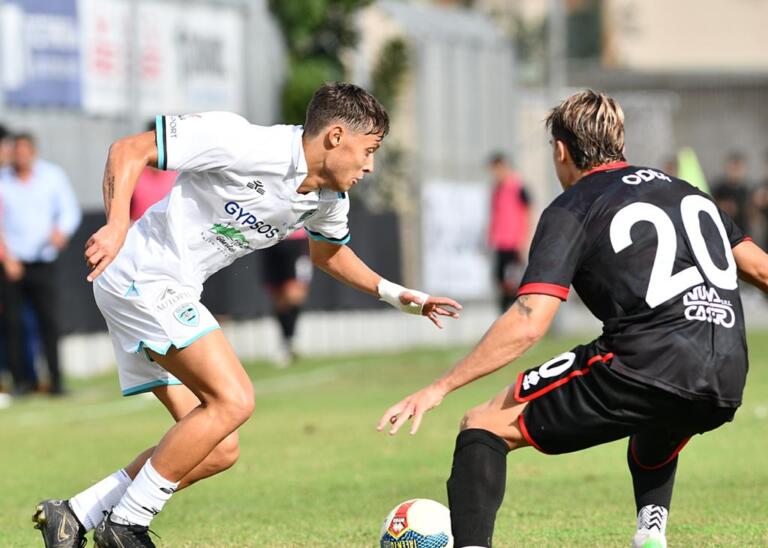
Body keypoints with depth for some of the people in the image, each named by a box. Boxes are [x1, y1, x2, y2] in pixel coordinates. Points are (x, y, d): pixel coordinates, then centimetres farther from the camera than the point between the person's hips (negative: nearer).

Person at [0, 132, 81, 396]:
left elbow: (69, 210, 9)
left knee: (49, 320, -8)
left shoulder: (53, 175, 8)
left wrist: (61, 231, -12)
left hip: (42, 262, 0)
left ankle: (56, 379, -5)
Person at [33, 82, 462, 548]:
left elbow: (330, 253, 29)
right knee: (233, 399, -20)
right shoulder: (243, 144, -20)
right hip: (144, 278, -9)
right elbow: (129, 151, -17)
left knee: (219, 450, 3)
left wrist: (393, 293, 15)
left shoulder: (330, 199, 5)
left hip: (172, 296, 9)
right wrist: (117, 225, -30)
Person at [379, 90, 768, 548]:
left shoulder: (571, 210, 6)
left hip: (643, 366, -6)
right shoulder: (686, 190, 24)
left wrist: (439, 388, -2)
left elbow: (527, 325, -5)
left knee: (486, 425, 4)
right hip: (726, 383, 6)